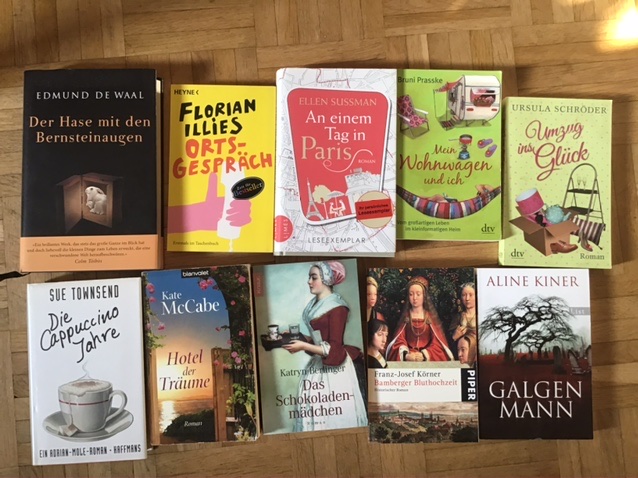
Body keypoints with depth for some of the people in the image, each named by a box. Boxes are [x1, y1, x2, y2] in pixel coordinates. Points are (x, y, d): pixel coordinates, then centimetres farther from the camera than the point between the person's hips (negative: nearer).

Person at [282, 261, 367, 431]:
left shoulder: (336, 308, -14)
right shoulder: (314, 305, 9)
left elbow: (334, 348, -16)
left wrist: (303, 346, -18)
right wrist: (298, 339, 2)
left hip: (333, 368, -7)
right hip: (317, 366, 7)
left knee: (334, 416, 1)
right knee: (315, 414, 9)